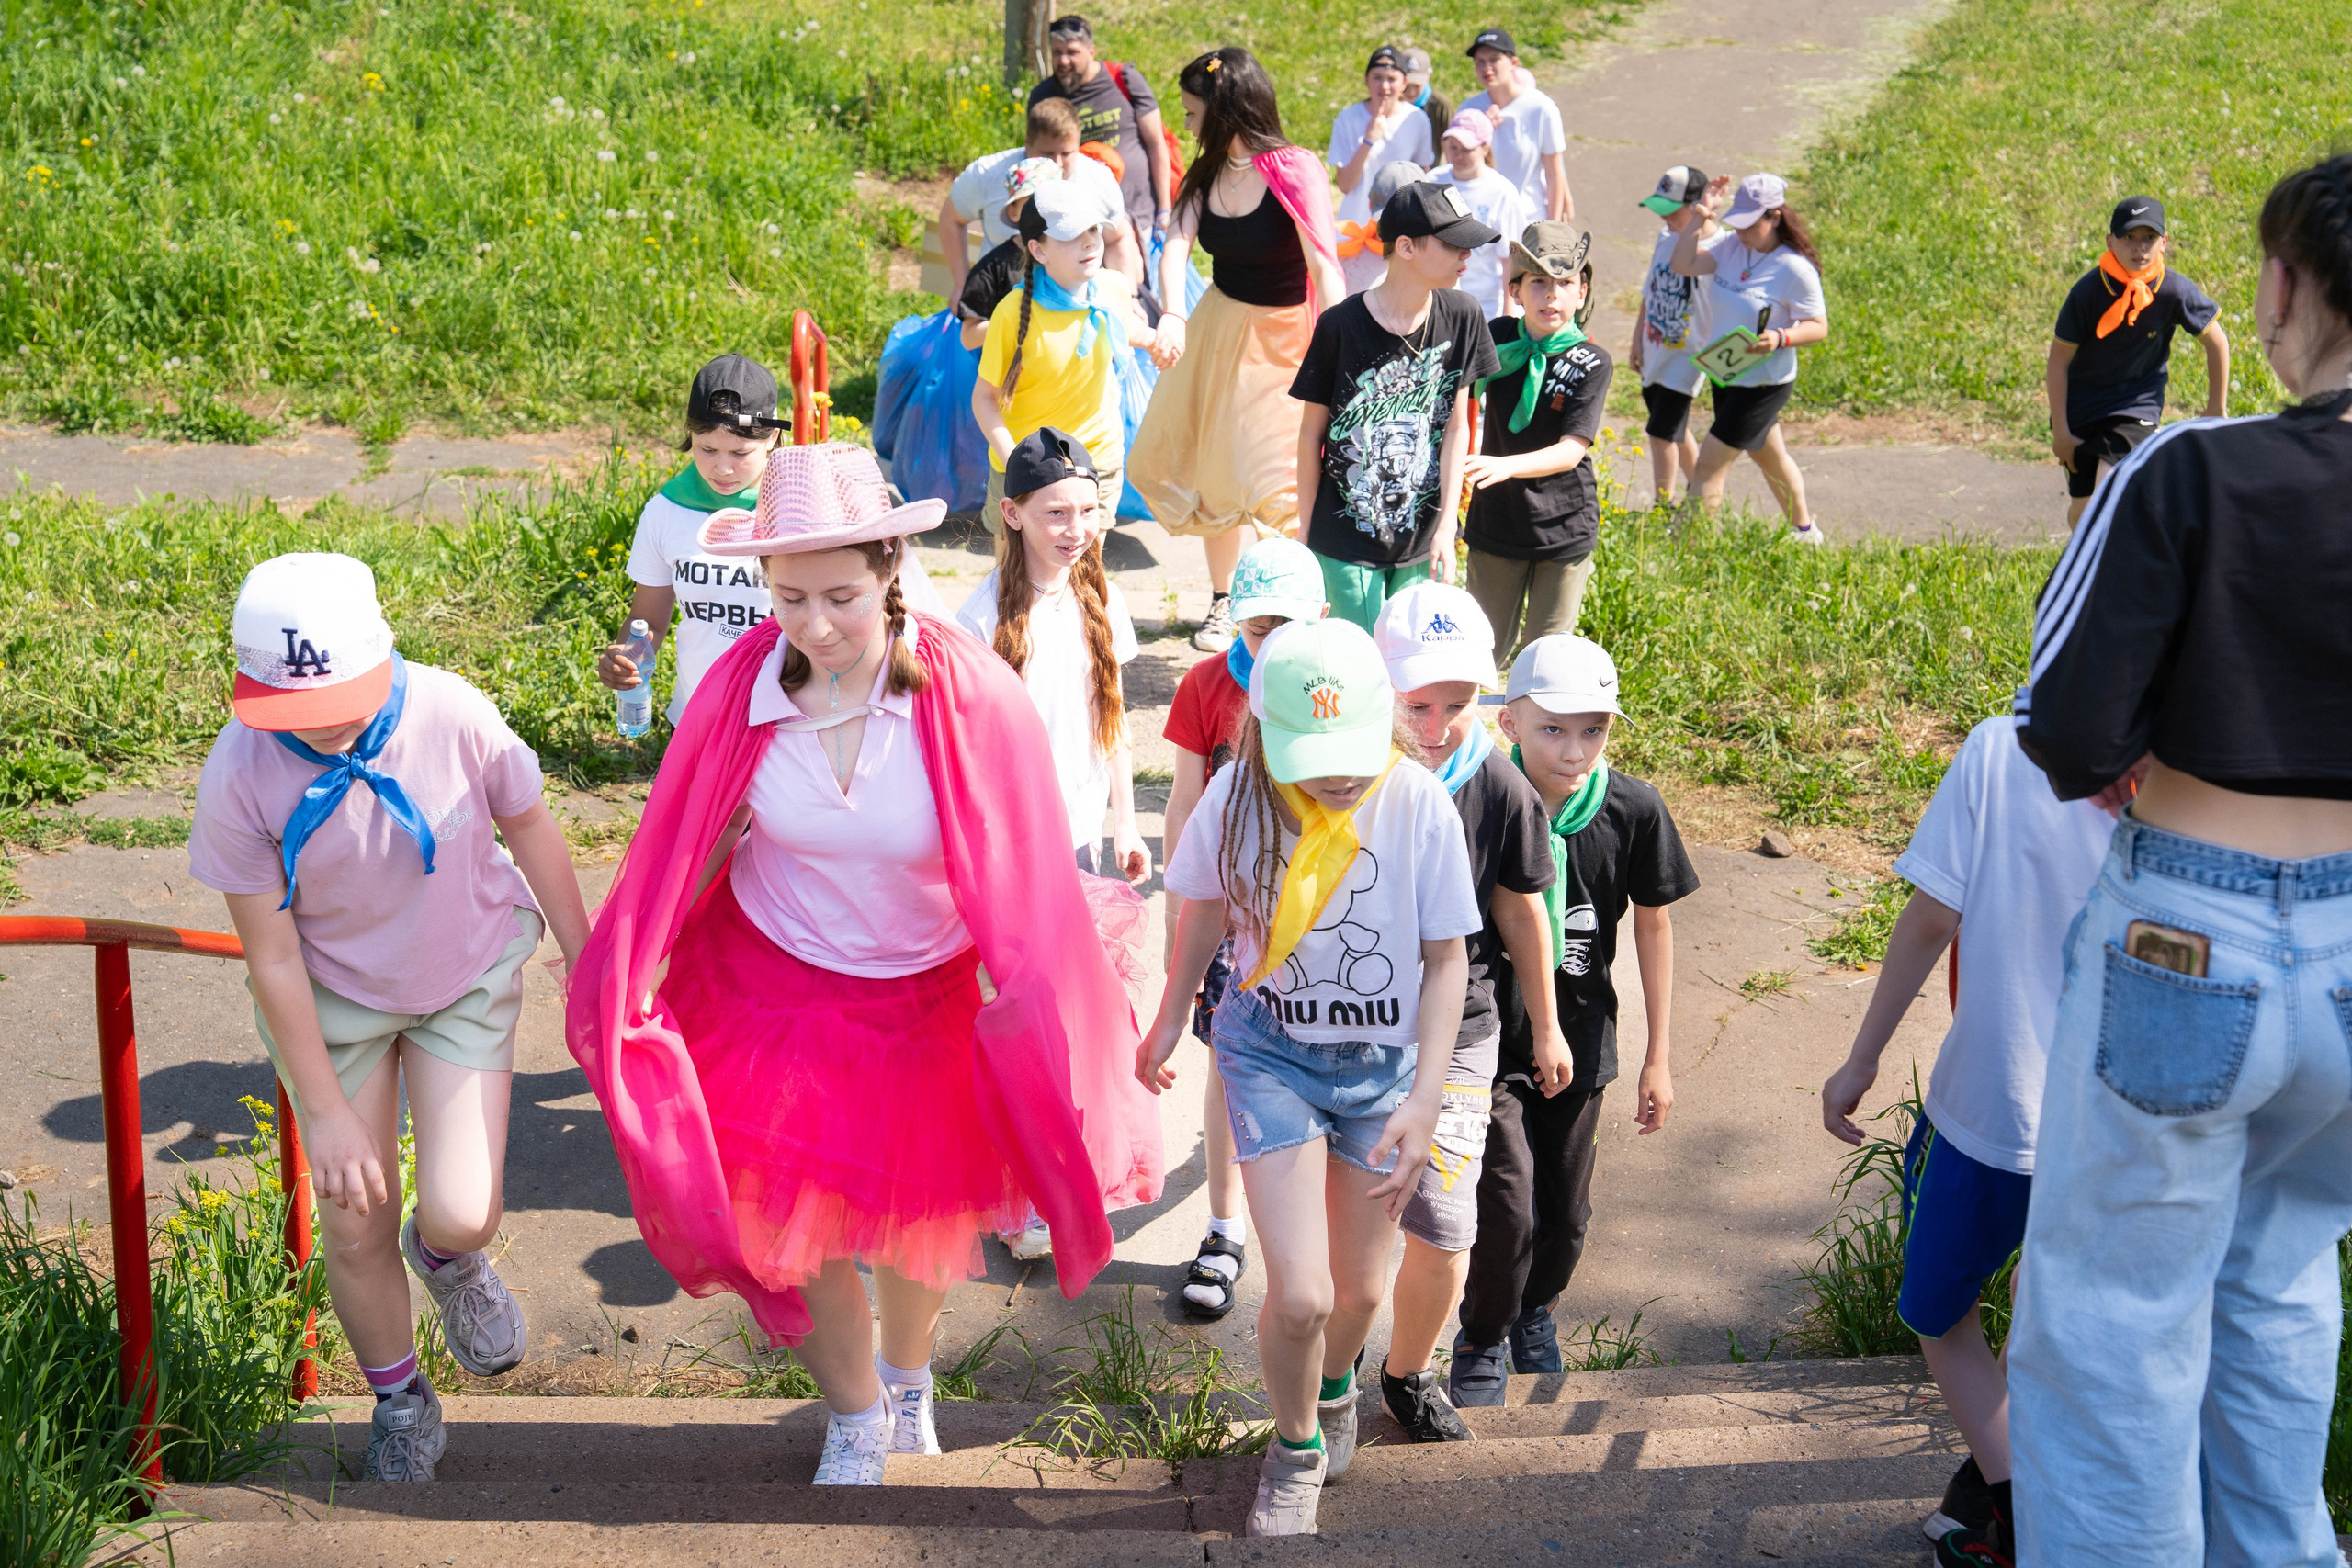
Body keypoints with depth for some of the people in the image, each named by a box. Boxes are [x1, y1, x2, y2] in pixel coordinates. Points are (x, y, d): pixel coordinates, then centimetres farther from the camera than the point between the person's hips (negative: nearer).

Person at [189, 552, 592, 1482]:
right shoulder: (239, 779, -27)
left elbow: (531, 830, -7)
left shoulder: (451, 716, -27)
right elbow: (272, 956, -16)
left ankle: (447, 1260, 30)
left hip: (467, 978, 0)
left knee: (461, 1216, -12)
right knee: (355, 1233, 7)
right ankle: (400, 1406, 38)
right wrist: (326, 1111, -12)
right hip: (333, 998, 0)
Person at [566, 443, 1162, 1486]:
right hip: (779, 984, 1)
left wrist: (1033, 1022, -8)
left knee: (920, 1214, 18)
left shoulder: (972, 697, -25)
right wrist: (630, 974, 1)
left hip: (932, 997, -1)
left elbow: (1026, 881, -14)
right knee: (797, 1222, 6)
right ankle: (855, 1417, 36)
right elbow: (684, 848, -3)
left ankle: (908, 1377, 51)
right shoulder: (744, 687, -19)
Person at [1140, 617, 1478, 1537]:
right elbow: (1205, 911, 4)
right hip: (1271, 1053, -1)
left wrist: (1423, 1101, -14)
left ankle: (1336, 1388, 52)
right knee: (1300, 1296, -10)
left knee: (1359, 1289, 14)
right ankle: (1296, 1444, 23)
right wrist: (1169, 1025, 17)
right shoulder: (1238, 797, -16)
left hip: (1383, 1061, 1)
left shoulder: (1418, 804, -19)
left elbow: (1445, 958, -9)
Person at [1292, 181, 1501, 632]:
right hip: (1347, 539, -3)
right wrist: (1306, 534, 0)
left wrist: (1445, 528, -3)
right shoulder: (1341, 325, -13)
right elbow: (1311, 434, -3)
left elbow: (1455, 427, 1)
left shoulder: (1460, 317, -4)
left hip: (1423, 541, 3)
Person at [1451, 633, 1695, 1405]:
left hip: (1579, 1038, 3)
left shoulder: (1633, 810, -12)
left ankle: (1536, 1314, 46)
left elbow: (1653, 923, 1)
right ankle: (1482, 1339, 18)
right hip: (1489, 1033, -3)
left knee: (1565, 1209, 15)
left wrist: (1658, 1057, 5)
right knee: (1505, 1204, -11)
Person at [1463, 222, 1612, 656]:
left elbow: (1571, 451, -20)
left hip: (1564, 527, -2)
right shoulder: (1498, 337, -4)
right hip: (1495, 520, 2)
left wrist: (1507, 465, -36)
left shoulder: (1592, 363, -12)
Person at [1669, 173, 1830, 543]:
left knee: (1709, 465, -8)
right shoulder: (1731, 245, -4)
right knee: (1769, 457, 25)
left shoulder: (1795, 269, -20)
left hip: (1765, 384, -8)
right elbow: (1682, 264, -12)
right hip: (1725, 376, 8)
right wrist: (1703, 214, -18)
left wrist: (1780, 338, -32)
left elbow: (1819, 326, -15)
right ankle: (1805, 530, 45)